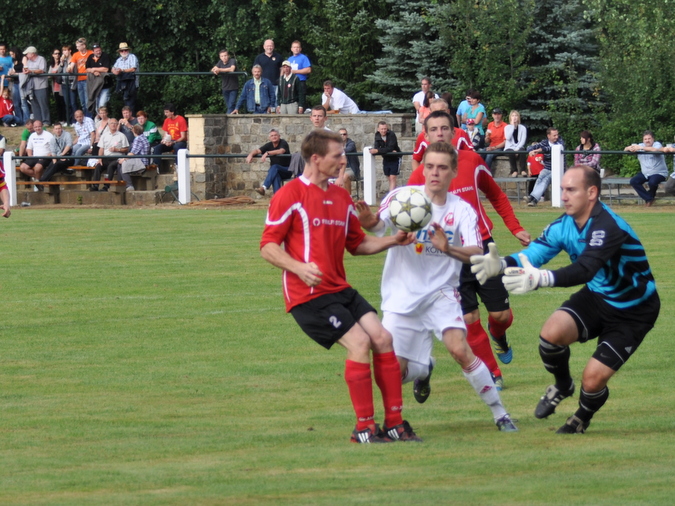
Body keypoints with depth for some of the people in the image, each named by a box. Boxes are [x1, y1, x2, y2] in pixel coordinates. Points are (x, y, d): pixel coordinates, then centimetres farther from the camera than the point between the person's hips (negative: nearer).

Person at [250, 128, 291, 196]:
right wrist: (250, 155, -27)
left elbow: (281, 151, -29)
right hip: (275, 171, 3)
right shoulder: (269, 145, 6)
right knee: (275, 175, -34)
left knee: (275, 167, -34)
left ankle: (263, 188, -48)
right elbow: (257, 151, -3)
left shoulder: (283, 143, -7)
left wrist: (267, 153, -40)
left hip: (287, 171, -3)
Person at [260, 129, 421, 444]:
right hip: (309, 295, -8)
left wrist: (392, 241, 6)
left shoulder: (341, 198, 15)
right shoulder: (291, 195, -8)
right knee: (359, 343, -18)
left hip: (339, 289, 8)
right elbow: (268, 247, -10)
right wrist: (299, 267, -26)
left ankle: (394, 423, 3)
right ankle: (364, 428, -9)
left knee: (382, 338, -4)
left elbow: (357, 244, 22)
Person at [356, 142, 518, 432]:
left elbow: (476, 254, -17)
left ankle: (499, 413, -9)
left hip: (440, 294, -1)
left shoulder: (462, 210, -4)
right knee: (393, 370, -2)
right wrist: (370, 221, -50)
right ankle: (422, 370, 36)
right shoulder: (403, 197, -7)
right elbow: (379, 225, -25)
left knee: (459, 349, -24)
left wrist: (449, 248, -38)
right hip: (402, 297, 1)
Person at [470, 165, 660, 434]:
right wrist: (501, 264, -37)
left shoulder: (607, 227, -32)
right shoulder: (565, 225, -8)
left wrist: (540, 279, -59)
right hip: (596, 298, 6)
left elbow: (584, 270, -45)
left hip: (632, 313, -6)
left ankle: (584, 415, 23)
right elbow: (533, 253, -15)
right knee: (551, 332, -23)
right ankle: (562, 386, 10)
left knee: (592, 380, -15)